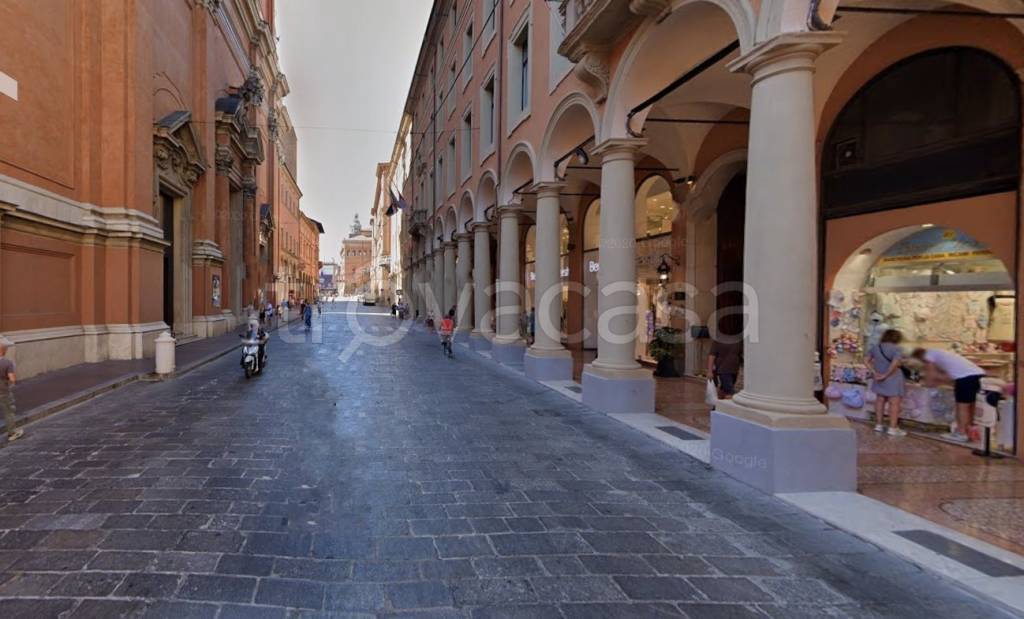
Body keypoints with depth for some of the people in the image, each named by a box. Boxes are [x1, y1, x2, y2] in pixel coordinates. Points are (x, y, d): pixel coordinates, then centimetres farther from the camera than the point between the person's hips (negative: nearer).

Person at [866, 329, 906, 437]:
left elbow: (867, 361, 5)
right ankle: (893, 428, 2)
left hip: (879, 379, 6)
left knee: (880, 400, 15)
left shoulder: (875, 347, 5)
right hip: (893, 379, -6)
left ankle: (878, 425, 21)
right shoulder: (896, 349, -15)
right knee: (894, 403, 1)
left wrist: (874, 372, 0)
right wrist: (886, 375, -19)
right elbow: (895, 363, -28)